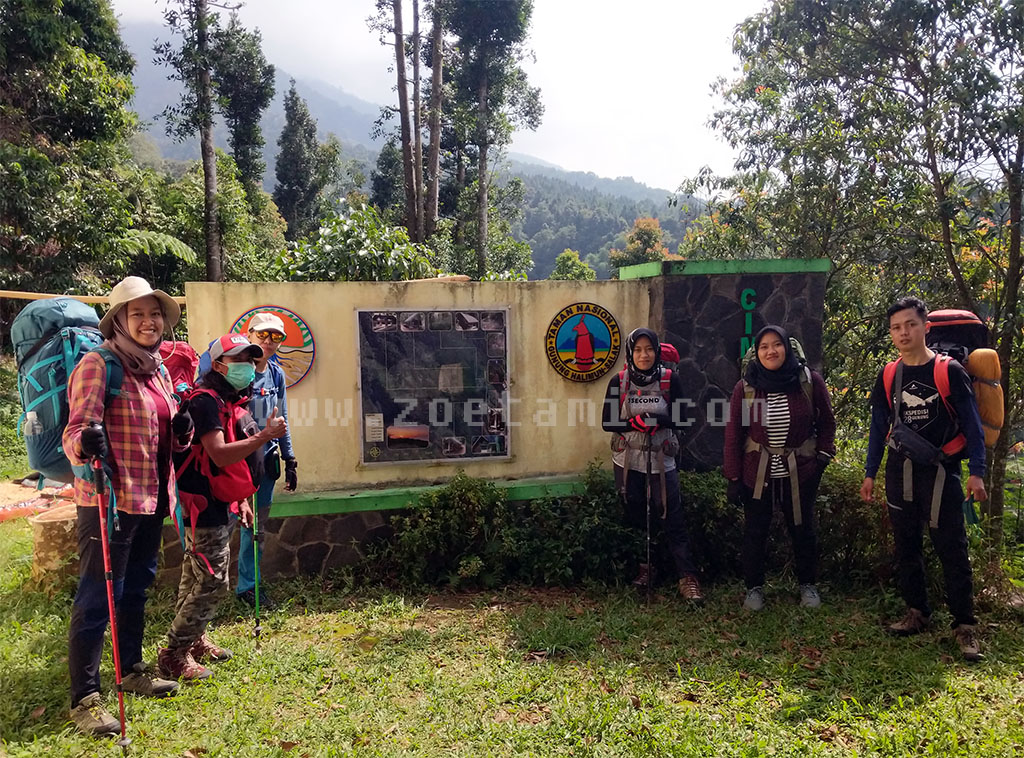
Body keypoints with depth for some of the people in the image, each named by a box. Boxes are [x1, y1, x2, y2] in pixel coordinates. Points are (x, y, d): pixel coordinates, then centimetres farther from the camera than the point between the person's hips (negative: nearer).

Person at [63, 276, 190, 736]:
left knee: (136, 589, 19)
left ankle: (131, 670, 35)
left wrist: (181, 431, -1)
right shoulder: (99, 364, -11)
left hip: (151, 499, 8)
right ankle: (84, 698, 8)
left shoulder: (156, 368, 13)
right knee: (97, 597, -2)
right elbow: (76, 430, -18)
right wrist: (86, 444, -40)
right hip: (109, 499, -8)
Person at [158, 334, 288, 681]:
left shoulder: (233, 401, 14)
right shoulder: (206, 400, -18)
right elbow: (220, 455, -28)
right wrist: (264, 436, -29)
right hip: (204, 505, -10)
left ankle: (194, 639, 31)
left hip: (219, 504, 10)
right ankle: (175, 653, 4)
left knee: (197, 578, 19)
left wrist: (242, 500, 19)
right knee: (212, 582, -7)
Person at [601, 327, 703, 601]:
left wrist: (651, 420, -23)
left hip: (662, 459, -1)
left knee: (672, 517, -5)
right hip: (628, 460, 2)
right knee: (635, 516, 11)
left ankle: (688, 578, 1)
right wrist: (636, 423, -21)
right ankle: (643, 568, 27)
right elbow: (607, 422, -5)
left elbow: (678, 419, -6)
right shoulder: (619, 381, -3)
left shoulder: (670, 379, -5)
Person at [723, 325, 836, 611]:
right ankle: (754, 587, 26)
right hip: (756, 473, 0)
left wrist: (823, 456, -1)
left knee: (802, 530, 14)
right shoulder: (745, 388, -6)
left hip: (800, 473, 0)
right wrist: (733, 477, -5)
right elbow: (733, 434, -4)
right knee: (754, 532, 8)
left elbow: (826, 422, 7)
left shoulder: (810, 381, -6)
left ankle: (808, 585, 33)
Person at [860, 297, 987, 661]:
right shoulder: (887, 376, 7)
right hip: (900, 471, 4)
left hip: (940, 471, -4)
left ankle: (965, 625, 5)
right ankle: (917, 613, 23)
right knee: (905, 547, 10)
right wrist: (870, 474, 10)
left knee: (952, 549, -4)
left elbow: (971, 423, -4)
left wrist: (976, 472, -11)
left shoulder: (950, 371, -5)